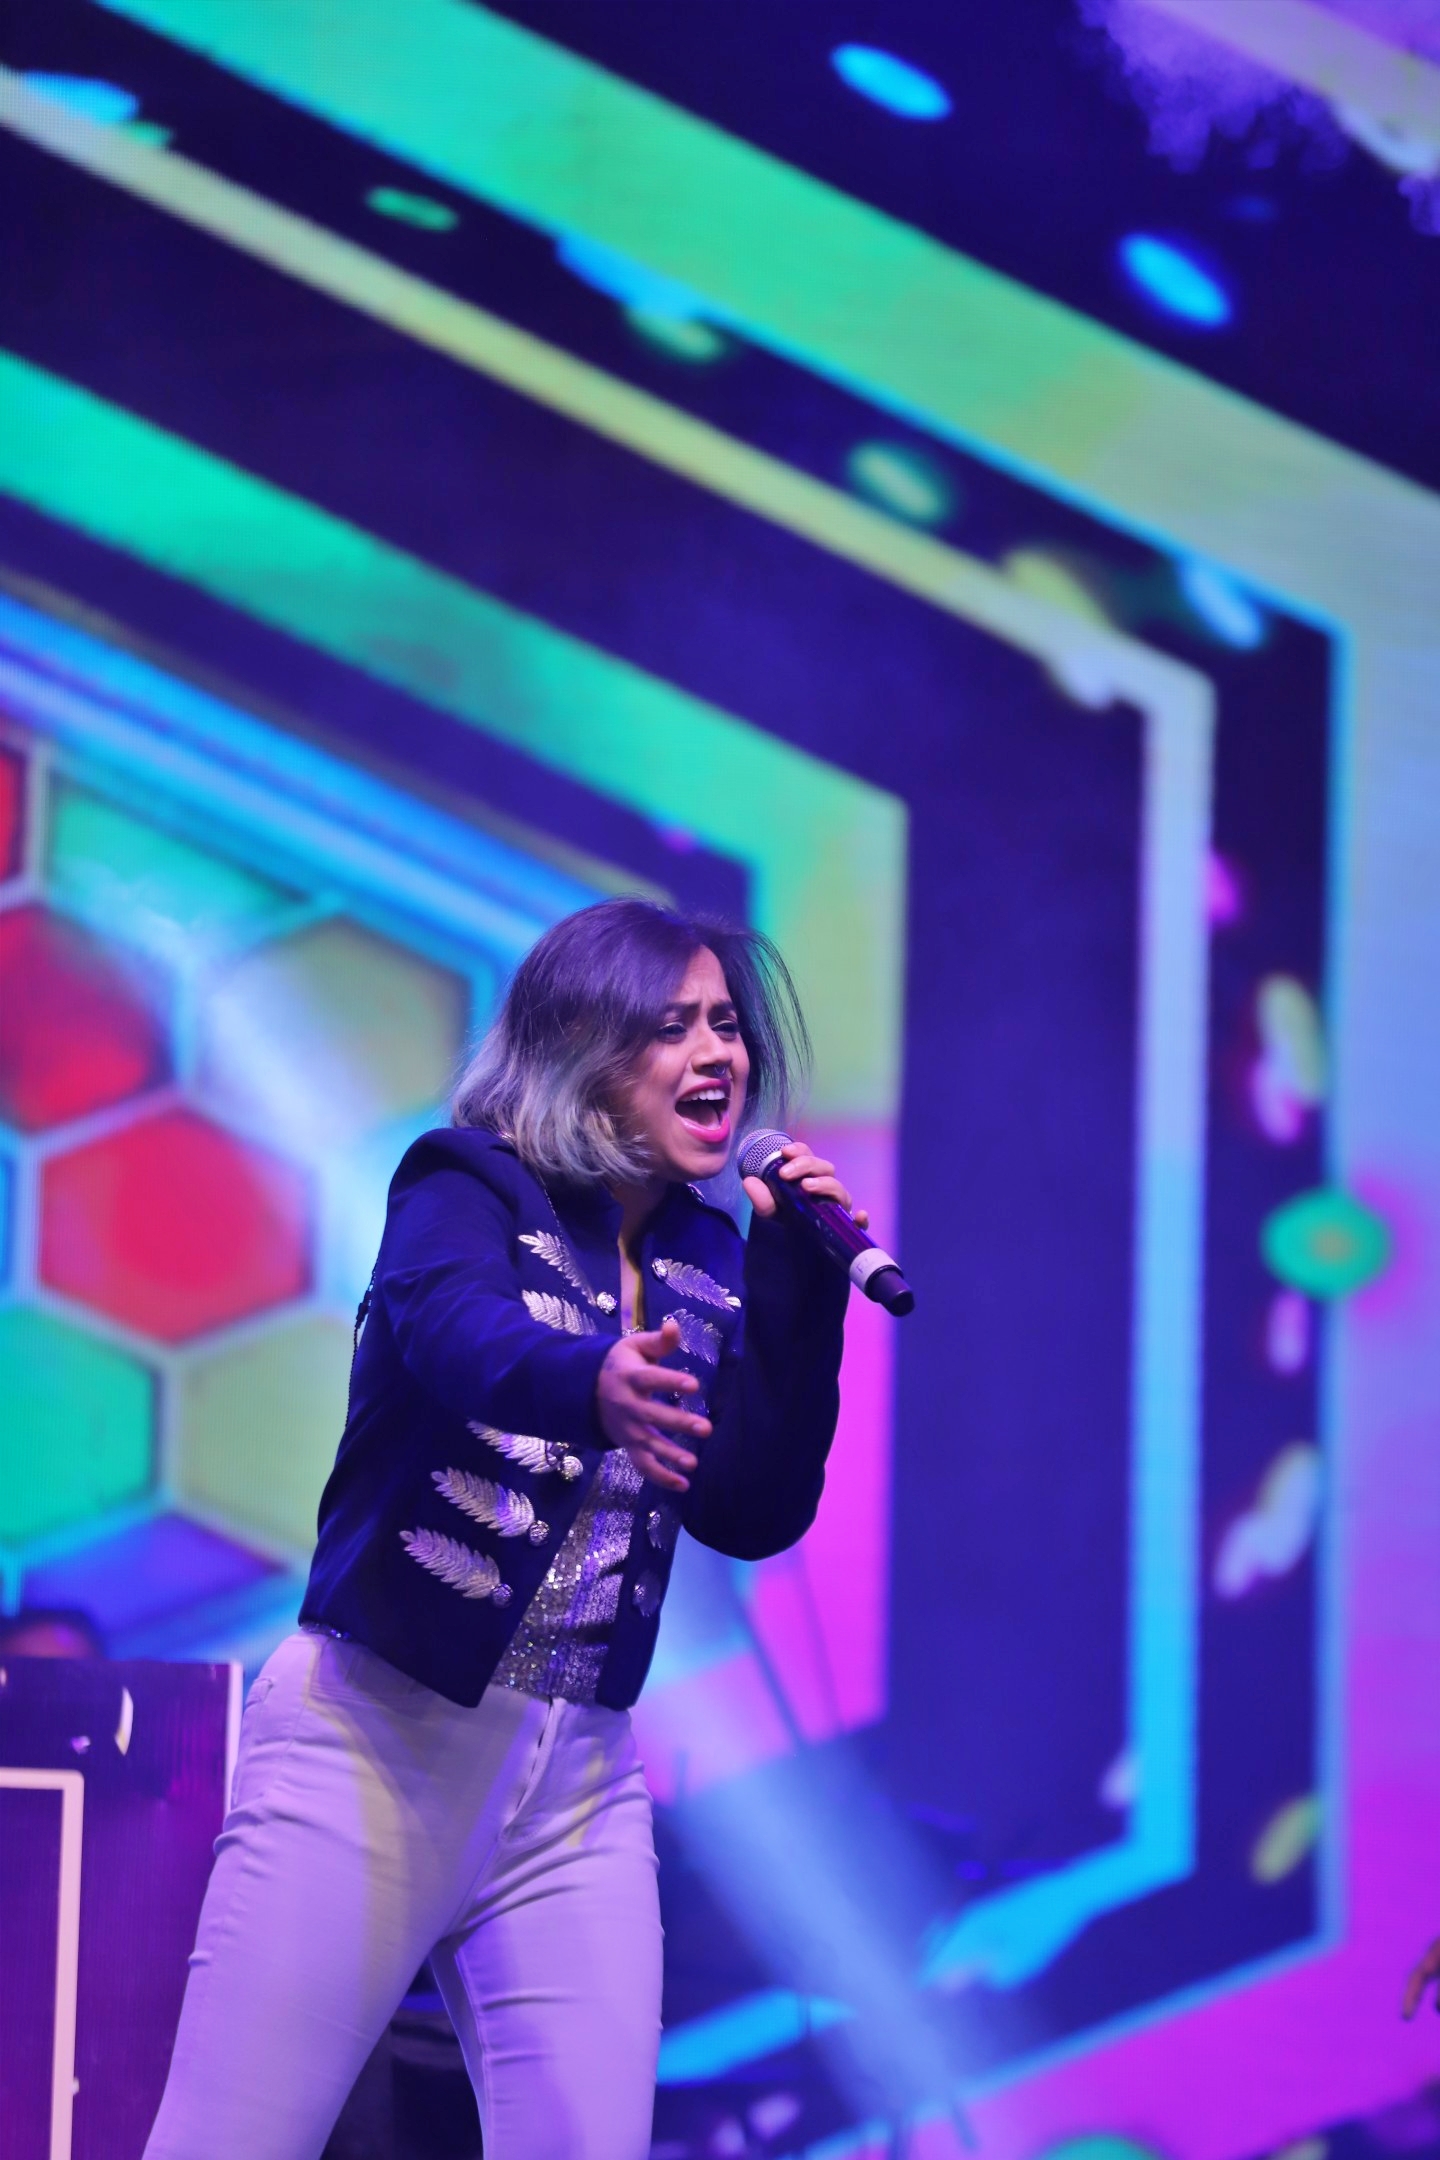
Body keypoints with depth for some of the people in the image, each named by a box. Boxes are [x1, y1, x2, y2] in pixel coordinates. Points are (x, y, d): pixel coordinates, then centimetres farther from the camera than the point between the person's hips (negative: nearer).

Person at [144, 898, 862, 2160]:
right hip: (379, 1736, -5)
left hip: (581, 1784, 5)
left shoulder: (708, 1263, 10)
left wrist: (800, 1287, -5)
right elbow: (460, 1333, -28)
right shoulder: (470, 1187, -5)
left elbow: (756, 1517, 5)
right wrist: (598, 1385, -50)